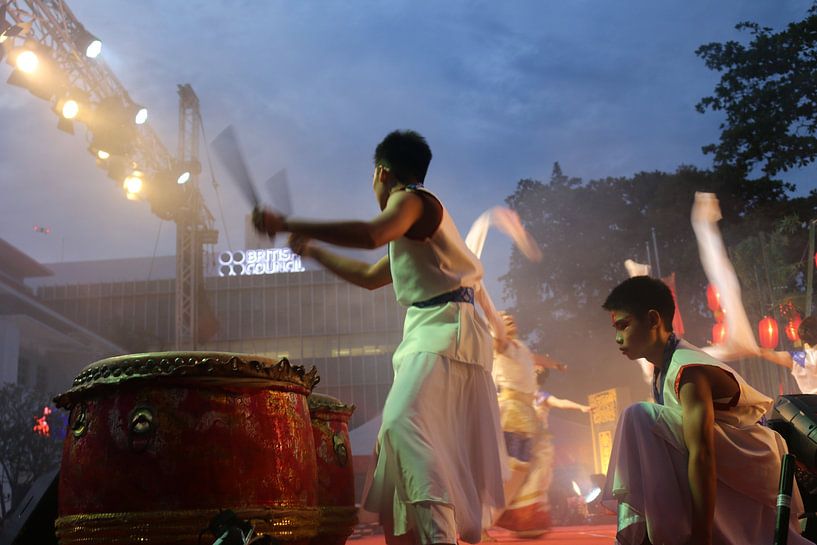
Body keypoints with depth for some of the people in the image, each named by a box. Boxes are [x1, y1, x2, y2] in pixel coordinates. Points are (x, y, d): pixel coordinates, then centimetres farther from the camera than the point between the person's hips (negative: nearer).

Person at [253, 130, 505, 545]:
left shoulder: (412, 199, -2)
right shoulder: (414, 229, 29)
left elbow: (372, 235, -26)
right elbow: (370, 277, 40)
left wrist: (288, 225, -23)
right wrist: (312, 251, 45)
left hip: (444, 329, -10)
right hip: (430, 334, 10)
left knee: (404, 425, -27)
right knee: (400, 434, 9)